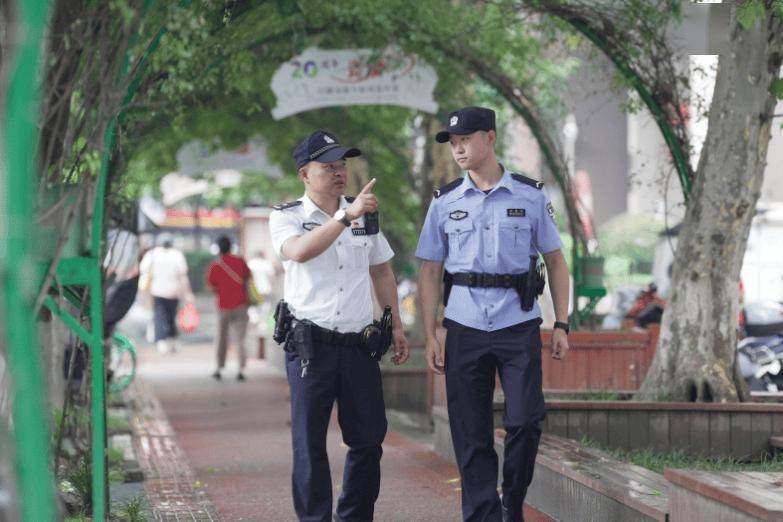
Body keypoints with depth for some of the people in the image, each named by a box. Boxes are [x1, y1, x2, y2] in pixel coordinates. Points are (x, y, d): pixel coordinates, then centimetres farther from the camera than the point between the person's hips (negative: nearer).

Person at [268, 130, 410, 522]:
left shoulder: (365, 215, 13)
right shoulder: (286, 217, -1)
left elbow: (382, 272, 21)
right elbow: (300, 251, -24)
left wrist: (396, 326, 16)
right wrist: (347, 216, -29)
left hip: (359, 345, 4)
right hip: (309, 343, -4)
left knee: (368, 438, 5)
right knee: (309, 444, 0)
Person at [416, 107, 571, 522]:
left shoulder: (530, 197, 3)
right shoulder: (445, 203, 6)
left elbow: (555, 261, 8)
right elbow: (429, 272, 8)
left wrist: (561, 324, 2)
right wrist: (430, 336, 1)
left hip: (519, 325, -1)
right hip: (464, 328, 1)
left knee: (524, 422, -7)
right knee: (471, 433, 1)